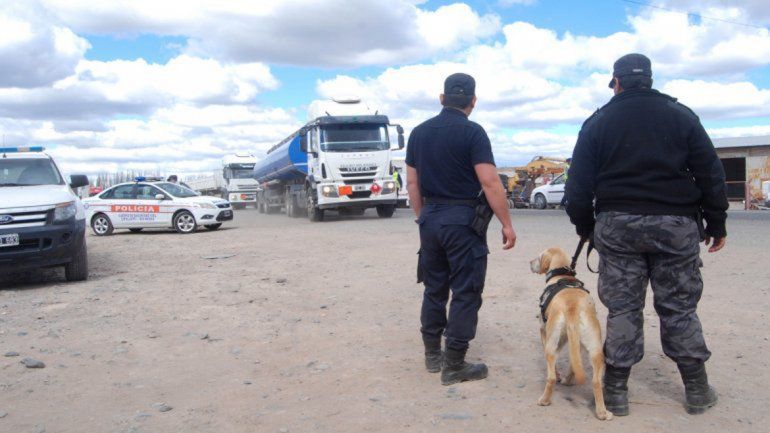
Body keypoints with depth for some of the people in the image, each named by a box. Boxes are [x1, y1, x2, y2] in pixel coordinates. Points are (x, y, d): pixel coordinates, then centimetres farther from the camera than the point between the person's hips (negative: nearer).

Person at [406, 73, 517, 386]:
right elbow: (490, 183, -16)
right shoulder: (472, 133, -11)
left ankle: (432, 354, 25)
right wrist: (507, 224, -10)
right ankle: (454, 365, 6)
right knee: (465, 292, 2)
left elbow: (412, 183, 10)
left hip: (430, 218, 6)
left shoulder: (419, 132, 7)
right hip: (463, 219, -6)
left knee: (434, 288, 16)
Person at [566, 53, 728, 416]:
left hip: (617, 226, 0)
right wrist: (716, 223, 11)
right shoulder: (680, 115, 6)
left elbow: (579, 182, 2)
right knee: (679, 308, 10)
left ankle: (615, 392, 9)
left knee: (622, 308, 5)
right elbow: (710, 172, 5)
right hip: (676, 225, 1)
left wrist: (584, 224, 13)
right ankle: (697, 390, 19)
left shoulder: (598, 122, 5)